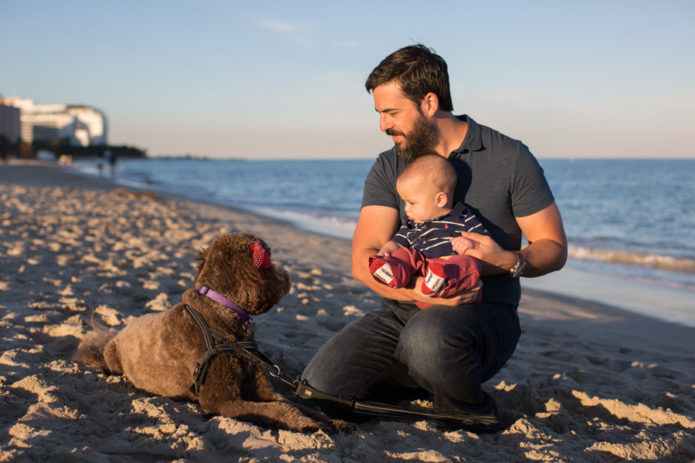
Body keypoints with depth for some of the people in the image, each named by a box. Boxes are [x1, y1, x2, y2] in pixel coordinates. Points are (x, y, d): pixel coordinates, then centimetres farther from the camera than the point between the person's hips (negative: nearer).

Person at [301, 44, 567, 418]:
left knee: (429, 335, -40)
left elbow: (554, 248, 2)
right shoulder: (388, 169, 7)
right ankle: (407, 386, 12)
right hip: (403, 313, 4)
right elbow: (363, 261, -4)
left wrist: (509, 261, -21)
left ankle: (475, 416, -7)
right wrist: (419, 292, -23)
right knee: (319, 386, -18)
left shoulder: (510, 159, -1)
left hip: (484, 315, -4)